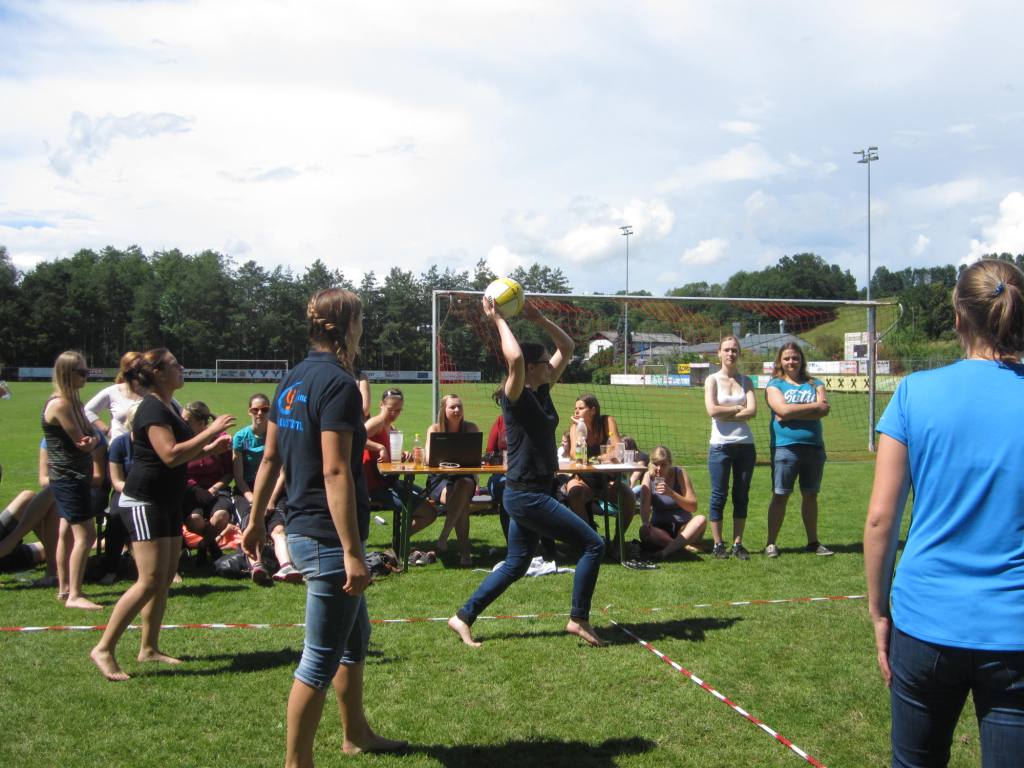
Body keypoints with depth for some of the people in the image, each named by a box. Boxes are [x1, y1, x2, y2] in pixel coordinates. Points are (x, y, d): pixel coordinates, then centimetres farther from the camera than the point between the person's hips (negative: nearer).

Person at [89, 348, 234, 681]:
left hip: (167, 502, 10)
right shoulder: (152, 409, -16)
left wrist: (209, 448, 11)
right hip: (144, 502, -10)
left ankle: (149, 647, 20)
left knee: (166, 578, 11)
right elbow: (170, 455, -28)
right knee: (151, 580, -14)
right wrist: (211, 432, -24)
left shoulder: (169, 407, 15)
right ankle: (104, 648, -9)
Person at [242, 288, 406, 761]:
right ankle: (296, 760, 11)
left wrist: (256, 520, 23)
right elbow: (335, 471, -24)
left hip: (303, 528, 10)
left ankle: (356, 735, 39)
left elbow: (271, 456, 15)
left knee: (356, 636, 24)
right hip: (328, 536, -10)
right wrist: (352, 552, -24)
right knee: (322, 659, 1)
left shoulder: (293, 380, 10)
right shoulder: (339, 384, -18)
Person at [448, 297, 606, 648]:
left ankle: (463, 618, 22)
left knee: (515, 565, 16)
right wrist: (498, 320, -23)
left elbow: (568, 347, 13)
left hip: (533, 493, 9)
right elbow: (515, 358, -35)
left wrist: (538, 319, 2)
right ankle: (579, 619, 5)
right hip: (526, 495, -9)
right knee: (593, 544, -4)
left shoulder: (542, 392, 8)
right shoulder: (516, 397, -15)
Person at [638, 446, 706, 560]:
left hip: (683, 526, 0)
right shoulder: (649, 477, -4)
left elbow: (693, 507, -13)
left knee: (701, 519, -31)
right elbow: (645, 507, -13)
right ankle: (684, 546, -31)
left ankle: (667, 550, -42)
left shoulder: (679, 473, -7)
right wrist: (645, 524, -34)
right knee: (644, 531, -32)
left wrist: (671, 493, -27)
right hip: (660, 528, 0)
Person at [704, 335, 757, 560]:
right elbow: (712, 410, -13)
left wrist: (726, 414, -12)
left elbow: (752, 411, -6)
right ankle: (717, 543, 8)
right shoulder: (713, 380, 1)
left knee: (741, 496, 6)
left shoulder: (746, 381, 9)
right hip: (720, 445, -3)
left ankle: (738, 543, 14)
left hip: (745, 444, 3)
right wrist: (738, 408, -6)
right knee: (719, 495, 0)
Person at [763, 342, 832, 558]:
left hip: (814, 447, 3)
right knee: (780, 496, -1)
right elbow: (783, 410, -14)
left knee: (811, 495, 11)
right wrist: (814, 406, -7)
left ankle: (813, 542, 21)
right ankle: (771, 543, 6)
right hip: (785, 448, -3)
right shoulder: (774, 384, 4)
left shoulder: (814, 384, 12)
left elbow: (823, 411, -5)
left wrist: (793, 413, -13)